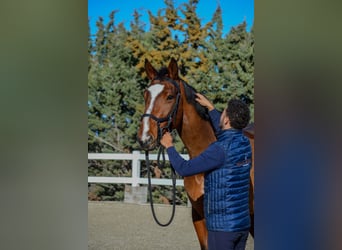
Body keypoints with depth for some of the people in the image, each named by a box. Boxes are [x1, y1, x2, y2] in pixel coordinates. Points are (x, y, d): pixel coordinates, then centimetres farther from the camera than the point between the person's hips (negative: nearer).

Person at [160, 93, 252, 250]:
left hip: (222, 225, -8)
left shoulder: (220, 149, -20)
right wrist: (210, 107, 36)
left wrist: (169, 146, 0)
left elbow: (184, 169, -16)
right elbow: (223, 132, 30)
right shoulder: (244, 143, 6)